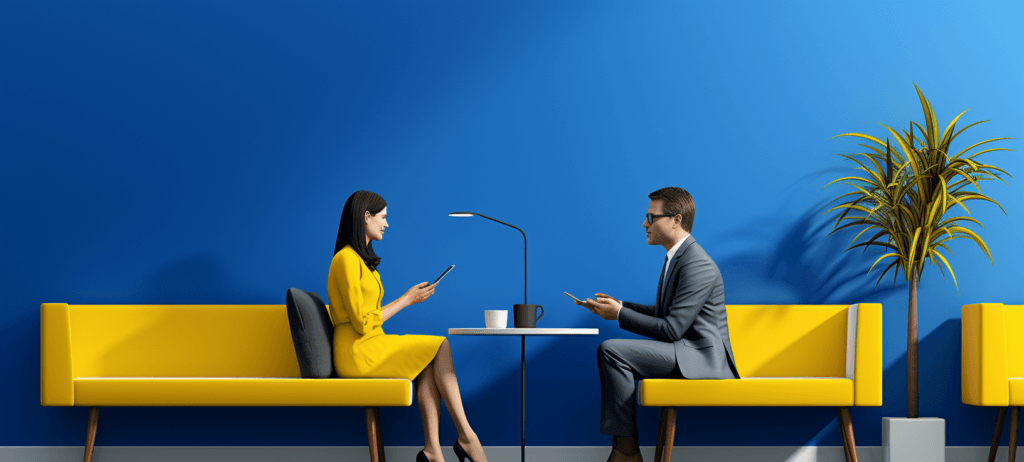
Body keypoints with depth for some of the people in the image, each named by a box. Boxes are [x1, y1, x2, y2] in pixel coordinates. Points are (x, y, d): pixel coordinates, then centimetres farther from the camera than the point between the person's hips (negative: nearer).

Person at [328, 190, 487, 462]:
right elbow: (363, 323, -14)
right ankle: (466, 436, -11)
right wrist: (407, 299, -6)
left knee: (430, 365, -13)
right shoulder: (346, 259, -11)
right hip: (358, 351, -9)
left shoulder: (362, 259, 21)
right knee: (440, 347, -12)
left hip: (371, 347, 9)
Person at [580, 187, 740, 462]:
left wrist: (619, 314, -14)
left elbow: (671, 329, -22)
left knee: (611, 350, -20)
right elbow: (664, 314, 22)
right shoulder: (677, 258, 14)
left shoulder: (697, 266, -19)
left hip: (701, 357, -11)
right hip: (684, 351, 11)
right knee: (612, 353, 16)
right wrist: (620, 305, 10)